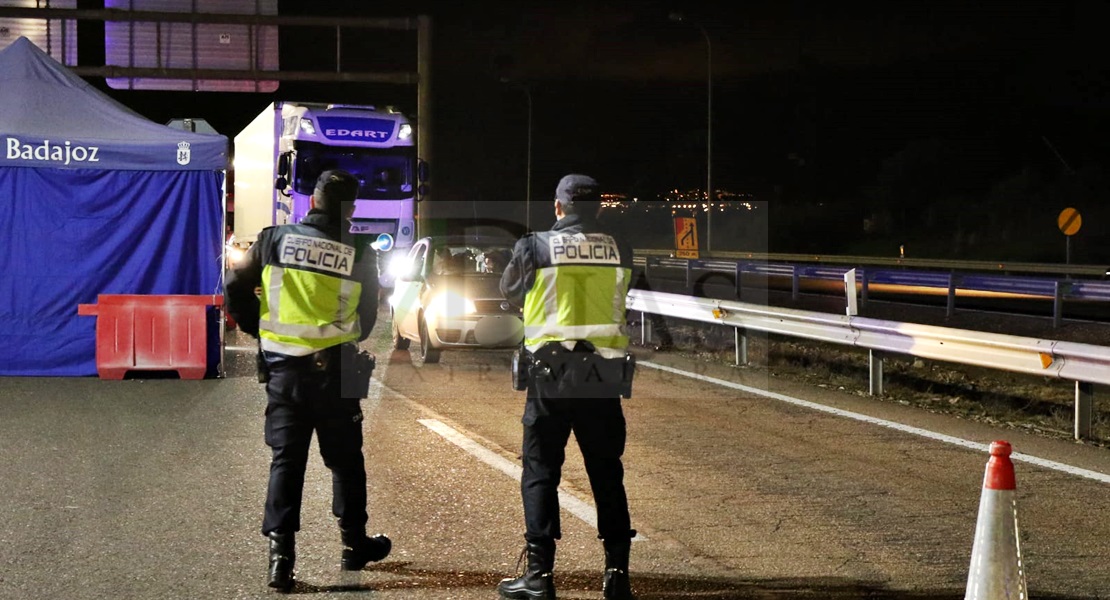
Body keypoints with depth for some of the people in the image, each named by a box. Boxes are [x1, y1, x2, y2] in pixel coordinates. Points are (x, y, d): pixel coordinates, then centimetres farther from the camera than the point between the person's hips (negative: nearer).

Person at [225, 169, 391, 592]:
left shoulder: (275, 240, -3)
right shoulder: (358, 255, -4)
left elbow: (236, 289, 1)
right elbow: (366, 319, 5)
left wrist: (258, 329, 14)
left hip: (283, 368, 1)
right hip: (334, 370, -1)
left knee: (286, 459, 6)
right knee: (345, 459, 14)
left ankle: (280, 551, -2)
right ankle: (354, 544, 24)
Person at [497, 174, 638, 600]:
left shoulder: (534, 248, -5)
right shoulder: (619, 252, 3)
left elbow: (510, 293, 12)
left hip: (551, 375, -2)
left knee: (540, 471, 5)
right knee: (607, 473, 11)